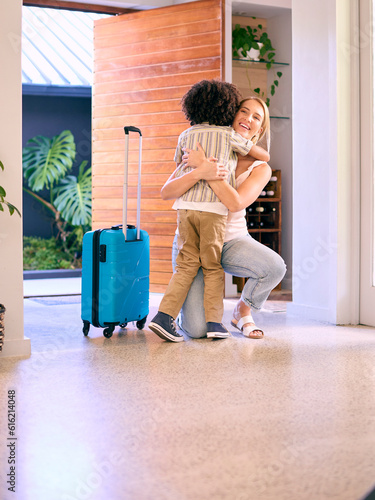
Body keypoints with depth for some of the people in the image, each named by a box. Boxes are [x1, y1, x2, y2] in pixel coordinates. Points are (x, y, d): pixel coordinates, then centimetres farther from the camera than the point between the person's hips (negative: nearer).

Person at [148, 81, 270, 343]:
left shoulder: (186, 135, 15)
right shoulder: (230, 135, 5)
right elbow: (265, 156, 15)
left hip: (186, 204, 3)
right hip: (213, 207, -3)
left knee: (187, 264, 8)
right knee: (213, 266, 7)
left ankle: (165, 315, -4)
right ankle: (214, 321, 3)